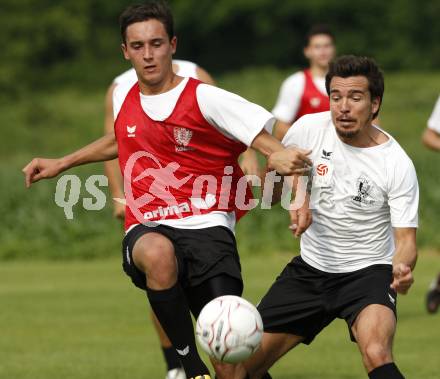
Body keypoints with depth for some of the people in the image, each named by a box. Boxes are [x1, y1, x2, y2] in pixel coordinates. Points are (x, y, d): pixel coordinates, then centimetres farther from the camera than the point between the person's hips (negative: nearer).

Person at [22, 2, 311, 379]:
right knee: (158, 253, -39)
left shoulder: (204, 98, -4)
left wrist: (283, 160, -30)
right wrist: (61, 163, 39)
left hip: (207, 228, -3)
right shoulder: (123, 98, 13)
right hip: (147, 231, 3)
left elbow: (280, 150, -8)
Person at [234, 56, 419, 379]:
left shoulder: (397, 164, -16)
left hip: (369, 271, -4)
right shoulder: (309, 128, -8)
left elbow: (406, 239, -15)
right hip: (310, 268, 4)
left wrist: (402, 268, -38)